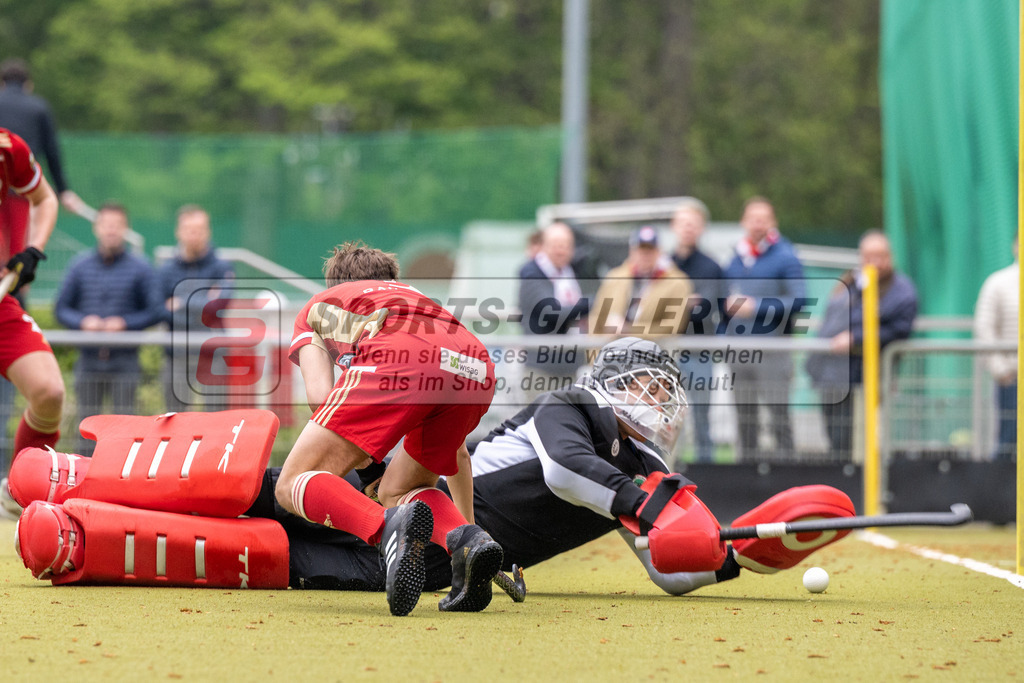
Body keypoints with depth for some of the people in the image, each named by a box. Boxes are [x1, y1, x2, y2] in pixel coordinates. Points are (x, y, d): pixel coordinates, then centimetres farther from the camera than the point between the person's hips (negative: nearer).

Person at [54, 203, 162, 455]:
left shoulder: (140, 268, 3)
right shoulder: (80, 265, 8)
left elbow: (154, 311, 1)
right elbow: (62, 309, 10)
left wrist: (125, 323, -14)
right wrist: (82, 321, -9)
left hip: (125, 361, -2)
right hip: (89, 360, 2)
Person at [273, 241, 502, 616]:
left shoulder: (316, 307, 35)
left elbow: (319, 395, 13)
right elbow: (456, 450, 47)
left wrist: (350, 451, 32)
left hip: (400, 361, -5)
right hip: (477, 371, 5)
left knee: (292, 486, 1)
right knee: (395, 492, 25)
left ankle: (389, 528, -30)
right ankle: (466, 539, -7)